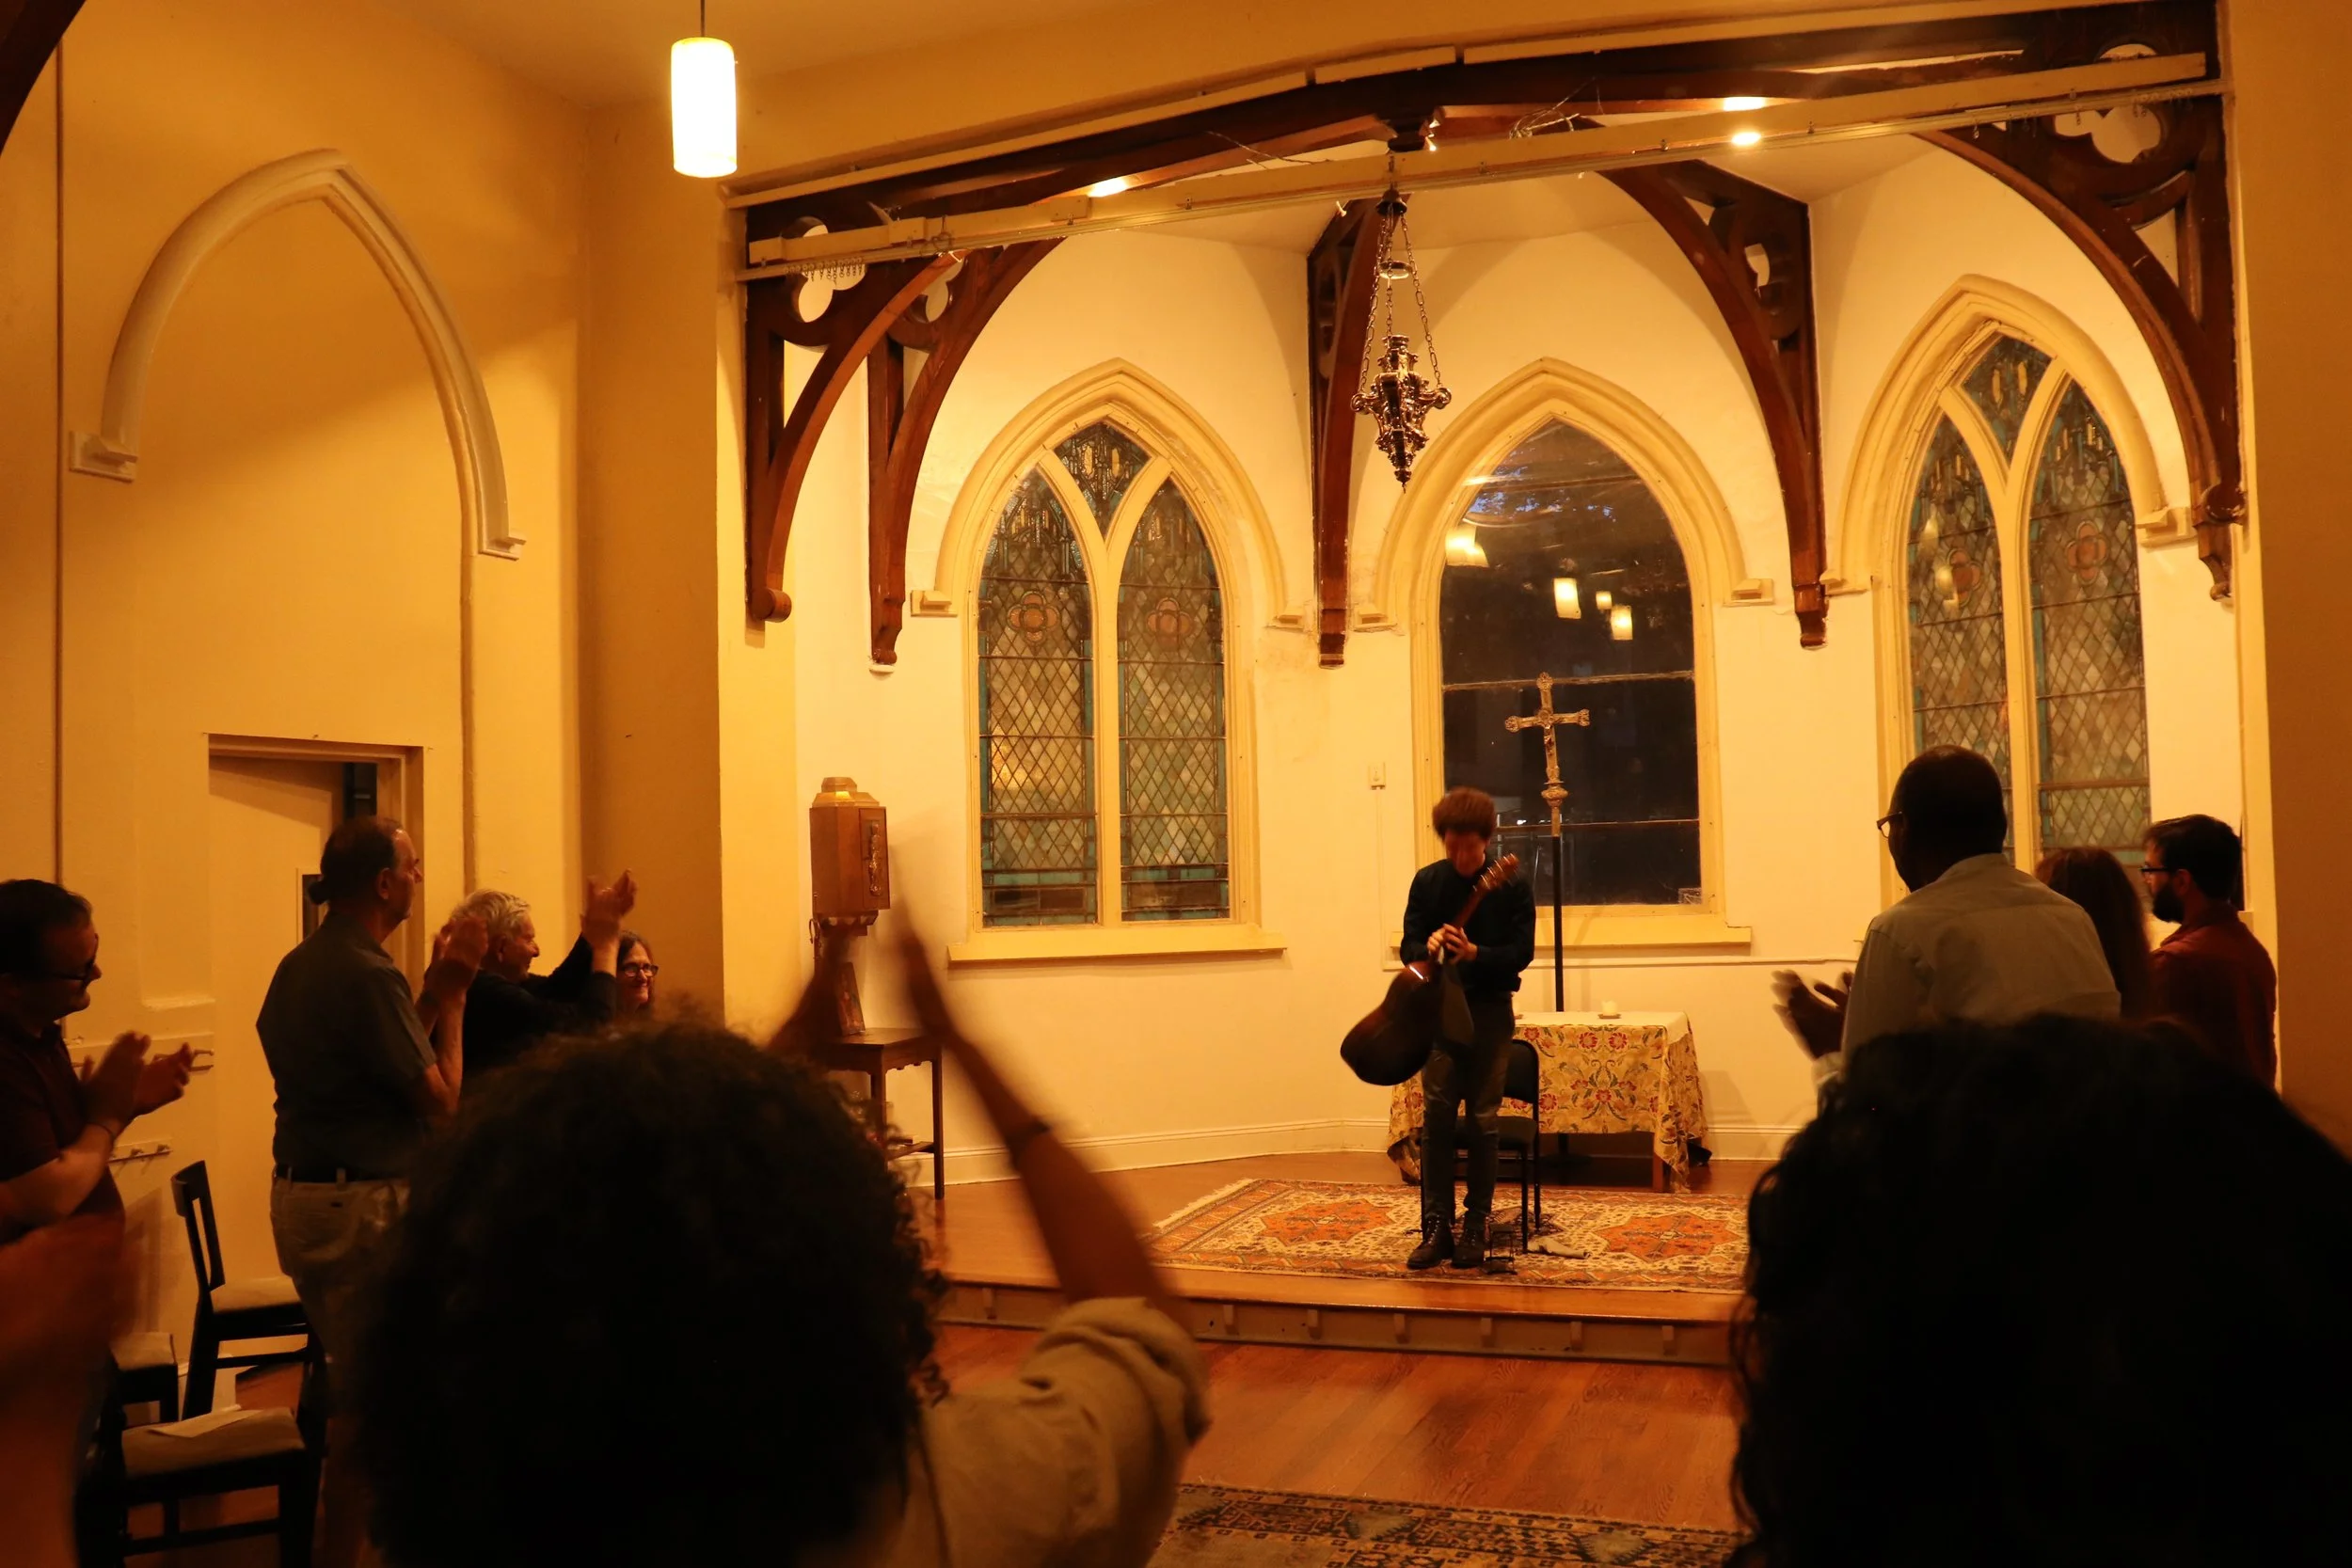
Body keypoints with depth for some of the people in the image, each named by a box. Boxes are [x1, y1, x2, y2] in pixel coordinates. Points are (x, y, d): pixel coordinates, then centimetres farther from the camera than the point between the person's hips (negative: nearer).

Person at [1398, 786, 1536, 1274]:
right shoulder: (1427, 880, 2)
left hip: (1490, 1010, -2)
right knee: (1436, 1118, -3)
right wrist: (1428, 947, -20)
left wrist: (1474, 954, -25)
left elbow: (1522, 952, -8)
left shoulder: (1512, 885, -5)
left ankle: (1475, 1229, 12)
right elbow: (1408, 946, 3)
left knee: (1482, 1121, 3)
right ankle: (1437, 1228, 2)